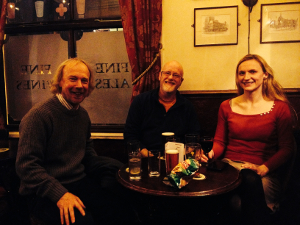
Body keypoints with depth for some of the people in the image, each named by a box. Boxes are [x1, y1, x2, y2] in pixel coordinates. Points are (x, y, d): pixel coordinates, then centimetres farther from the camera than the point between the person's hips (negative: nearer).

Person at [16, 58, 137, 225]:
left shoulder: (83, 115, 9)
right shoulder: (38, 115, -13)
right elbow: (27, 165, -15)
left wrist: (110, 166, 2)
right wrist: (60, 194, -23)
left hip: (80, 182, 6)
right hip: (44, 192, -6)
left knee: (120, 208, -14)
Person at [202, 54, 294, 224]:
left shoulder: (280, 107, 6)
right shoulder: (227, 106, 13)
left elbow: (286, 148, 2)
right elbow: (220, 141, 13)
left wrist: (262, 169, -14)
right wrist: (211, 154, -10)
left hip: (264, 173, 0)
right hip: (230, 166, 1)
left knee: (253, 181, -36)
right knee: (250, 181, -35)